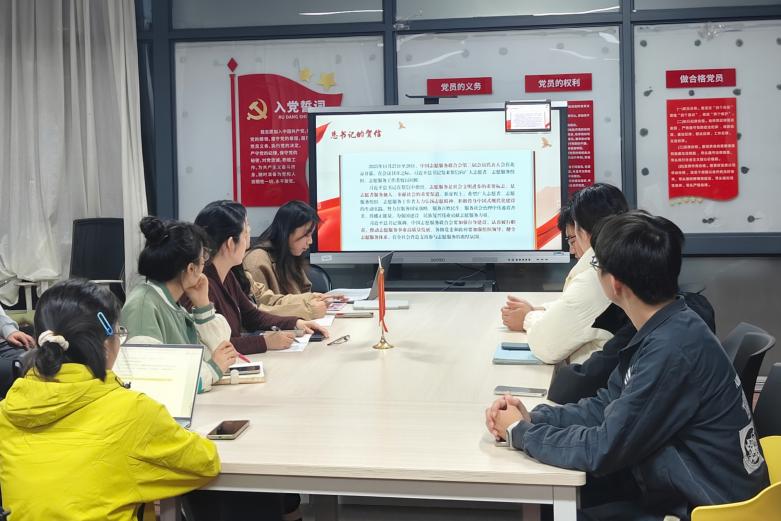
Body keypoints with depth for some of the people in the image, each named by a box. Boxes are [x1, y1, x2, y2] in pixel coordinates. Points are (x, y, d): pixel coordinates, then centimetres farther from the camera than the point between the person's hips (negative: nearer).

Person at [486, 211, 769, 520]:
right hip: (684, 487, 8)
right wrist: (532, 418, -5)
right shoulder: (663, 329, 1)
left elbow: (605, 449, -24)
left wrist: (521, 433, -10)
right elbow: (609, 406, 9)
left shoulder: (671, 350, -29)